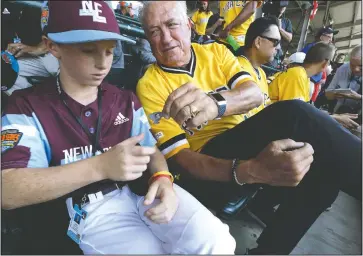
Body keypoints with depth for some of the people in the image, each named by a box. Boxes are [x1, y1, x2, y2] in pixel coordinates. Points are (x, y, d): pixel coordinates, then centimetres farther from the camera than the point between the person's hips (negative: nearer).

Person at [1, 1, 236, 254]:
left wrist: (163, 179, -13)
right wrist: (100, 166, -25)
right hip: (89, 210, -2)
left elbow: (151, 150, 12)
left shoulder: (126, 100, 12)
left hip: (143, 190, 4)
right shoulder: (27, 106, -1)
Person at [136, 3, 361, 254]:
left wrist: (215, 102, -33)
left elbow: (255, 93, -8)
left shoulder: (216, 51, 9)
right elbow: (178, 157, -14)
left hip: (252, 145, 6)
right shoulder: (150, 85, -4)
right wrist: (251, 171, -32)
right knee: (293, 116, -27)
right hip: (206, 171, -5)